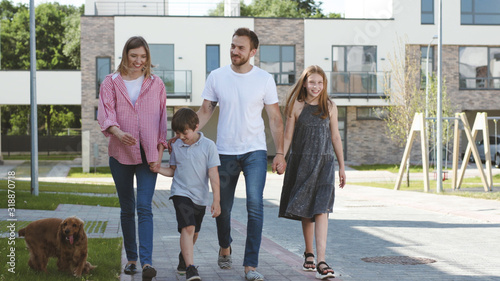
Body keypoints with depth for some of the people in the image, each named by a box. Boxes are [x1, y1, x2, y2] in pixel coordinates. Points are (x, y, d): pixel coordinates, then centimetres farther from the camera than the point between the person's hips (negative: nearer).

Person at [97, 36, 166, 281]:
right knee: (127, 209, 9)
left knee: (144, 207, -12)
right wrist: (118, 132, -29)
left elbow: (162, 120, 9)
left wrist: (159, 152, 0)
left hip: (148, 154, -1)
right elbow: (104, 114, -8)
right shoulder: (111, 83, 5)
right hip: (121, 154, 1)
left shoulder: (156, 84, 8)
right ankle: (131, 258, 20)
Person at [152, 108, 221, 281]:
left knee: (193, 233, 16)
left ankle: (183, 256, 43)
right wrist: (158, 169, -6)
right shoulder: (176, 147, 3)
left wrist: (216, 200, -10)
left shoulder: (208, 146, -6)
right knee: (187, 228, -19)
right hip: (181, 193, -1)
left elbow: (213, 174, -7)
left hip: (200, 197, 1)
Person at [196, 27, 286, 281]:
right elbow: (205, 112, 6)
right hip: (225, 152, 2)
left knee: (255, 205, -15)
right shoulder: (216, 77, 1)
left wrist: (280, 153, -4)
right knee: (222, 208, 10)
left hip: (255, 152, -1)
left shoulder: (264, 79, -1)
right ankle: (225, 247, 40)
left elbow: (275, 119, 2)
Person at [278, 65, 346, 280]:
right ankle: (309, 254, 29)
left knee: (321, 210, -12)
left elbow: (335, 137, 11)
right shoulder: (297, 106, 1)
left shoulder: (329, 107, 6)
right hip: (301, 163, 0)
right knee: (305, 211, 10)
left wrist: (342, 167, 11)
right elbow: (288, 136, 2)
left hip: (324, 164, 0)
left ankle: (321, 262, -18)